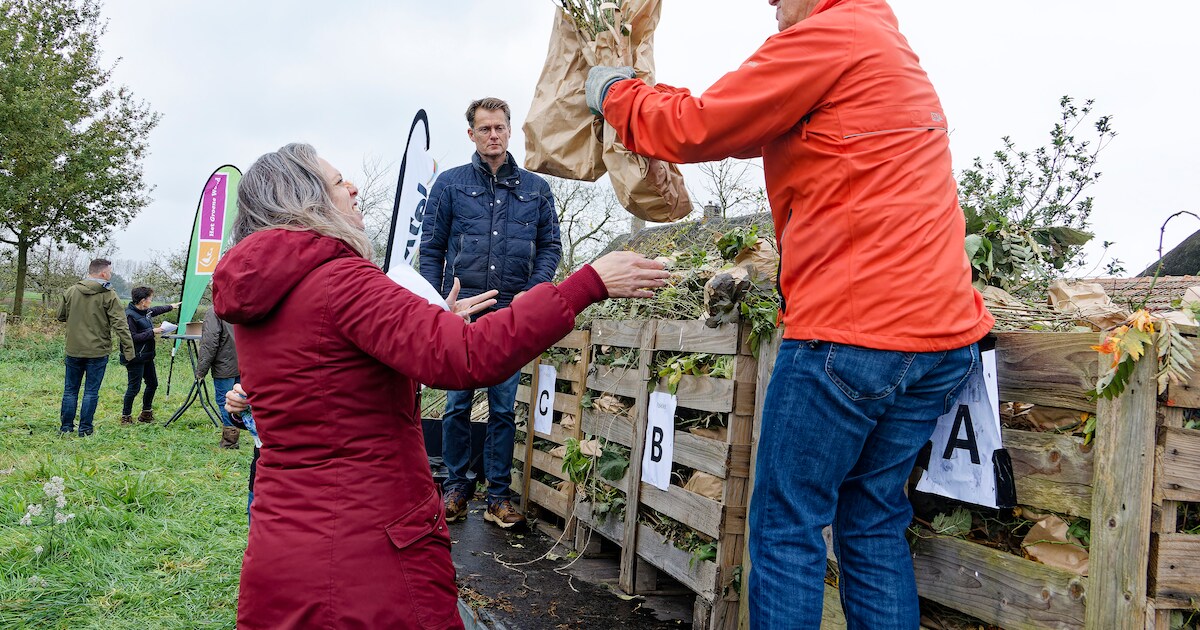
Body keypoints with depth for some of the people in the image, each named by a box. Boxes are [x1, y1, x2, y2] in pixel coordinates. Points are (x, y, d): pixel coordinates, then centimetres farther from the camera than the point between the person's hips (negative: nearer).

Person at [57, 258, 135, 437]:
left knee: (70, 390, 14)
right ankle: (85, 429, 8)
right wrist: (128, 348, -14)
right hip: (97, 351, -4)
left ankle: (66, 427, 20)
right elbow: (120, 324, -15)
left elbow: (60, 316, 15)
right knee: (91, 392, 4)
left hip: (73, 350, 4)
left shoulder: (71, 291, 3)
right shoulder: (109, 295, -11)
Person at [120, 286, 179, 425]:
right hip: (136, 359, -10)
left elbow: (156, 310, 33)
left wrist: (170, 307, 45)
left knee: (153, 384, 15)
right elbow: (133, 337, -23)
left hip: (147, 356, 10)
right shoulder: (129, 315, -19)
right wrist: (152, 332, -19)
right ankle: (126, 416, 9)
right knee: (134, 387, -4)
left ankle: (146, 414, 29)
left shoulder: (146, 311, 8)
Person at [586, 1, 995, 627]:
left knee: (786, 527, 1)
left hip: (851, 331, -9)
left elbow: (696, 128, -3)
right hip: (940, 325, 9)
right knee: (874, 524, 15)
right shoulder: (897, 56, 25)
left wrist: (614, 92, 15)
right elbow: (756, 127, 30)